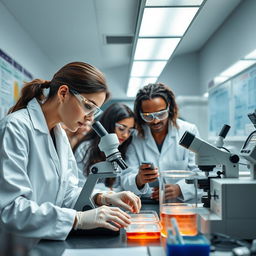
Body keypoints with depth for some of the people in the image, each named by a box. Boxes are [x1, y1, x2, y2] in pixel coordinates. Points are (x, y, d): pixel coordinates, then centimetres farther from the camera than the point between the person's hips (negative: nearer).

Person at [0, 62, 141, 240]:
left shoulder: (60, 134, 9)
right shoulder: (16, 128, -16)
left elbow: (66, 192, 10)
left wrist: (103, 199, -6)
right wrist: (78, 218, -28)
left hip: (46, 241, 6)